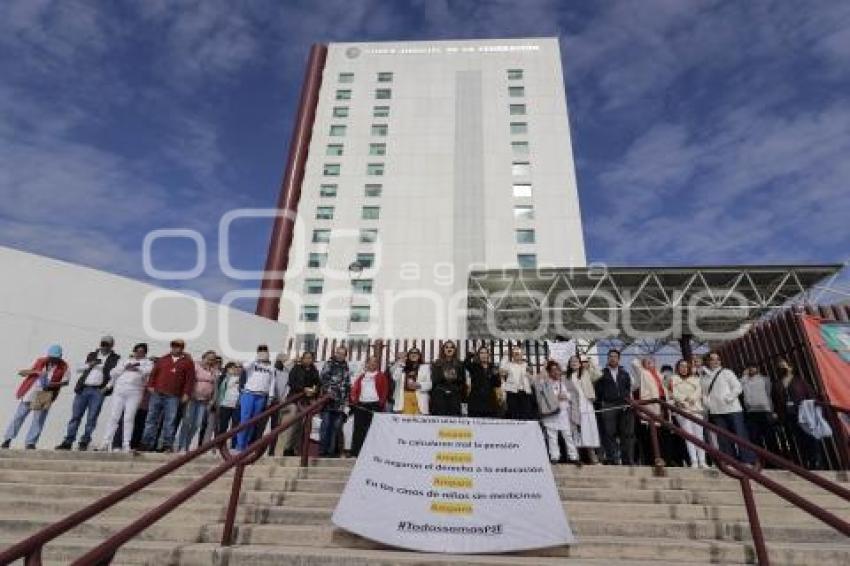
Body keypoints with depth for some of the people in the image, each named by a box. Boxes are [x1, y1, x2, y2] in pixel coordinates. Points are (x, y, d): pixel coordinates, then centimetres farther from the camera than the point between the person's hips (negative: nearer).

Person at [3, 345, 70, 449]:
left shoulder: (63, 367, -6)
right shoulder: (40, 361, -2)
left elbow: (65, 381, 0)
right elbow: (21, 372, 0)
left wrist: (54, 384, -19)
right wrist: (35, 371, -20)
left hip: (45, 396, -1)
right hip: (30, 393, 1)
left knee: (38, 420, -1)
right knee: (19, 415, 7)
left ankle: (30, 442, 9)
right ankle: (8, 439, 22)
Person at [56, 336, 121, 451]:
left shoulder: (115, 358, 7)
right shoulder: (92, 355, 18)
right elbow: (79, 369, 17)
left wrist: (107, 386, -13)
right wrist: (89, 365, -2)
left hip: (98, 391, -3)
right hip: (83, 389, 3)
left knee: (91, 418, -3)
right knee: (75, 416, 3)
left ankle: (84, 442, 3)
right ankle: (68, 442, 9)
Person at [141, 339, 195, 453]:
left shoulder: (188, 362, 5)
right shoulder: (162, 359, 15)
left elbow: (190, 379, 1)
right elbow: (154, 373, 14)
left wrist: (186, 394, -5)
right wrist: (150, 385, 1)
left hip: (173, 397, -3)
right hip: (156, 393, 3)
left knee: (170, 421, -2)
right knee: (152, 418, 7)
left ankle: (167, 445, 2)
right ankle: (147, 443, 14)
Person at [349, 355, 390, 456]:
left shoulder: (382, 376, 8)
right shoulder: (361, 376, 19)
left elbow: (385, 391, 0)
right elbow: (354, 388, 14)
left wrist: (381, 403, -11)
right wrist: (354, 400, -1)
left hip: (375, 405, -3)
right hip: (360, 405, 3)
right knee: (358, 429, 3)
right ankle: (355, 453, 10)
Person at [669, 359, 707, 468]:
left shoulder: (695, 379, 18)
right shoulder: (673, 379, 11)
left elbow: (699, 392, 4)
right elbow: (674, 394, 1)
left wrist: (691, 397, -12)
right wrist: (684, 400, -12)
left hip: (696, 409, 3)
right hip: (682, 411, -2)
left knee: (699, 435, -3)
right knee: (689, 435, -9)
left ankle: (702, 461, -2)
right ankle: (694, 461, -10)